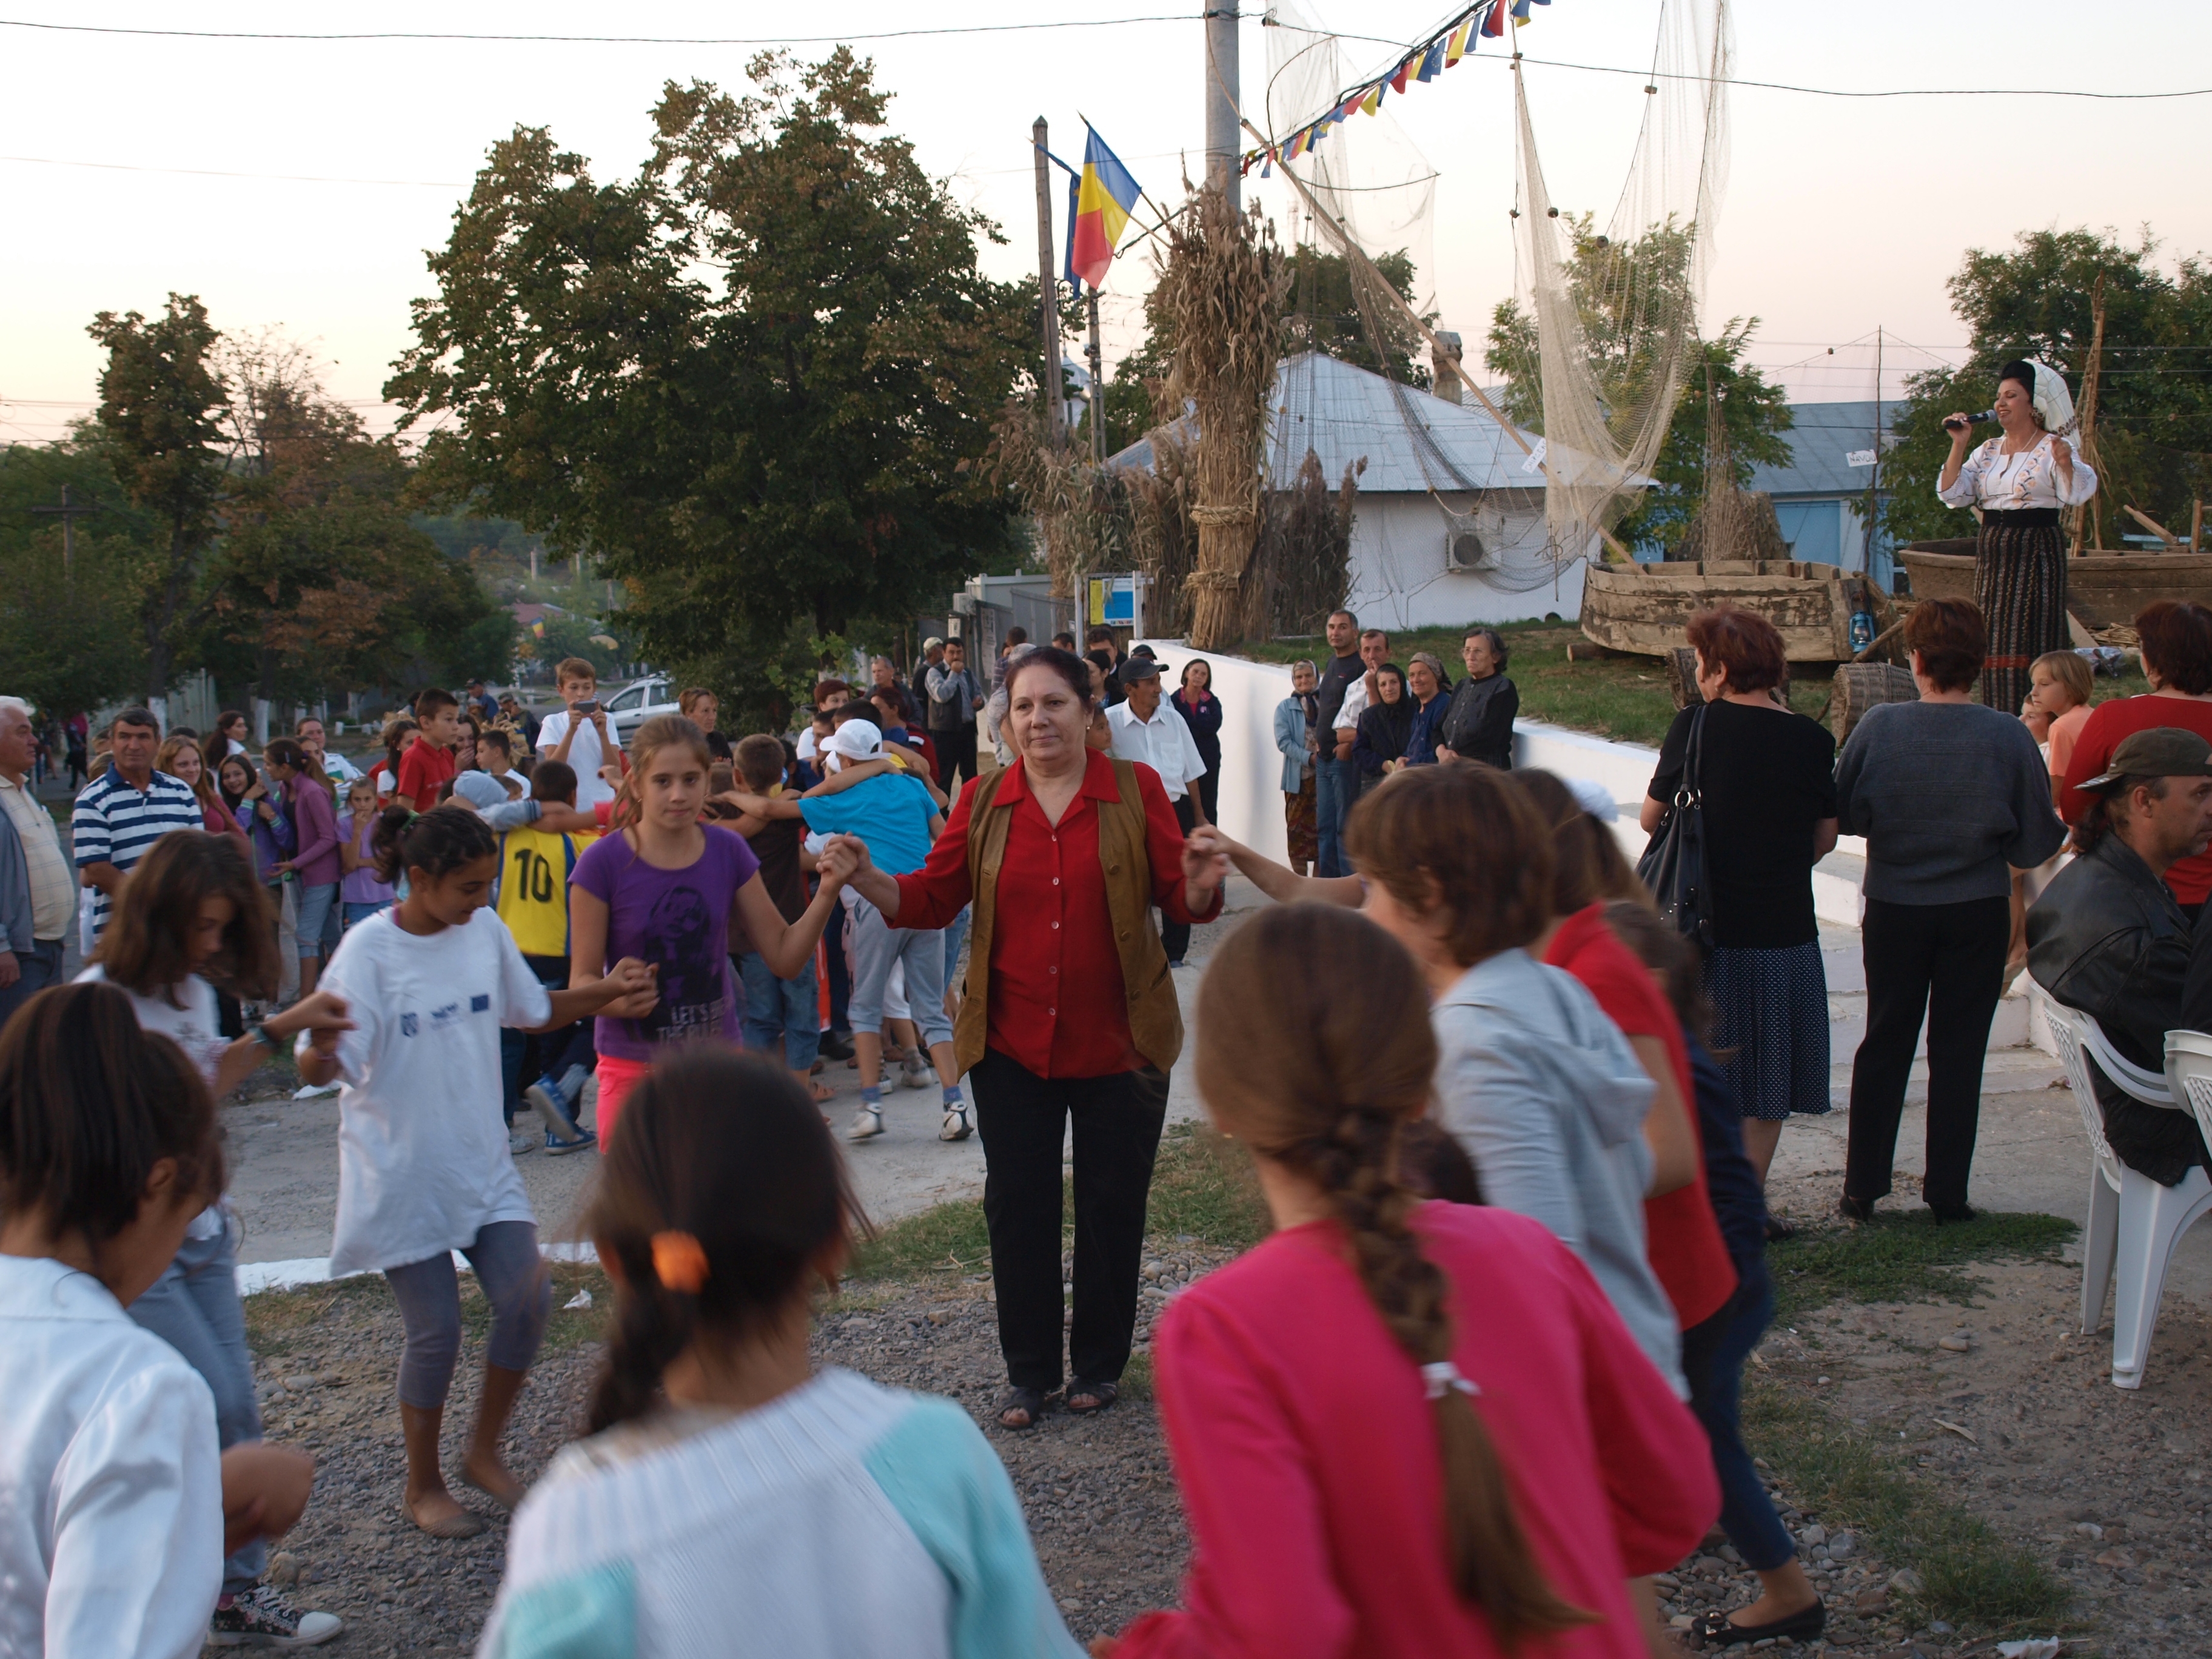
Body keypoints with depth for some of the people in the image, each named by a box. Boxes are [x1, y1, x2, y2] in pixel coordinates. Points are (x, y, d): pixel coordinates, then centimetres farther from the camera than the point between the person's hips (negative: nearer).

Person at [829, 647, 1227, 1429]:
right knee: (1017, 1207, 5)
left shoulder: (1135, 790, -2)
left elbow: (1178, 900, -3)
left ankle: (1099, 1364, 27)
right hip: (1011, 1042, 1)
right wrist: (867, 879, -15)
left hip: (1118, 1041, -1)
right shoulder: (983, 802, 3)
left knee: (1111, 1207, 9)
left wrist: (1199, 887, -26)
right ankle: (1029, 1372, 21)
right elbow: (930, 900, 2)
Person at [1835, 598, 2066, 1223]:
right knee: (1959, 1052, 9)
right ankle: (1947, 1194, 13)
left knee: (1884, 1045, 13)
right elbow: (2036, 840, -6)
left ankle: (1862, 1188, 16)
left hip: (1894, 908, 1)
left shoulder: (1879, 726, -12)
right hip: (1979, 913, -1)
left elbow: (1840, 814, -3)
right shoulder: (2009, 736, -12)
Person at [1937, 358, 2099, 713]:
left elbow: (2078, 493, -22)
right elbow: (1952, 495, 5)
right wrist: (1959, 445, -4)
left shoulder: (2053, 448, -6)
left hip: (2036, 553, -6)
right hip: (1993, 554, 6)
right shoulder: (1988, 451, 13)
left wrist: (2066, 463, -42)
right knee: (1995, 649, 7)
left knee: (2032, 644, -7)